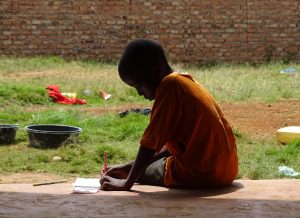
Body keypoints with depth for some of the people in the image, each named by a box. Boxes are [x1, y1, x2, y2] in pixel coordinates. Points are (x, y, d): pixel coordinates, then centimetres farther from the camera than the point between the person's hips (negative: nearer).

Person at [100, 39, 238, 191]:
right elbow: (171, 142, 16)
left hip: (203, 174, -9)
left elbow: (151, 143, -18)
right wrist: (128, 167, 12)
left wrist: (127, 183, -12)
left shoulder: (169, 85, -16)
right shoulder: (185, 81, 13)